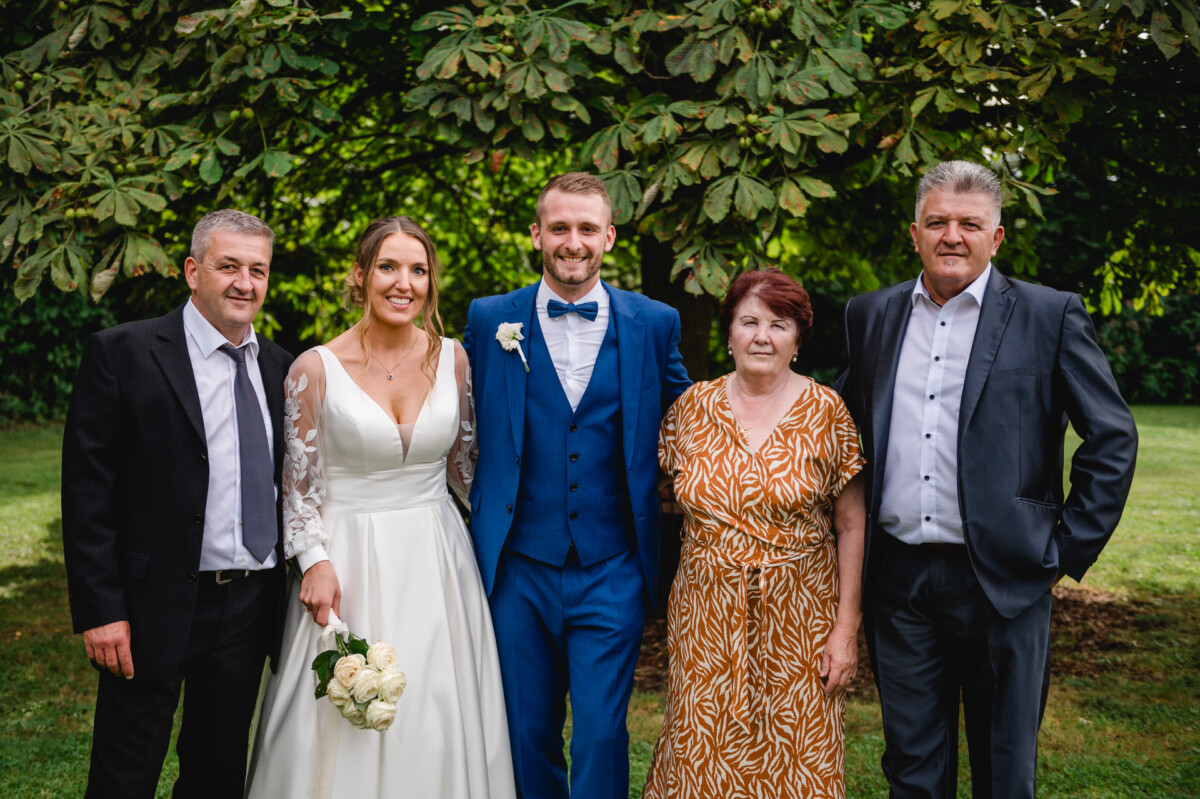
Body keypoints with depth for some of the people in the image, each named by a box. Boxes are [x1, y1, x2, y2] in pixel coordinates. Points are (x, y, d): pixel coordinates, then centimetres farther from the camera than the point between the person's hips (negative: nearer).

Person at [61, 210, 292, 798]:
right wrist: (100, 611, -15)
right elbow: (87, 491, -10)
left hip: (251, 609, 5)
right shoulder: (122, 353, -8)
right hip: (157, 606, -5)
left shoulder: (278, 367, 8)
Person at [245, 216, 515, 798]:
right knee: (345, 726, 3)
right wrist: (316, 562, -11)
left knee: (437, 725, 7)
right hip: (349, 559, -2)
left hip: (437, 560, 3)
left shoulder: (452, 358, 2)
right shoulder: (317, 368, -6)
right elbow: (298, 482, -2)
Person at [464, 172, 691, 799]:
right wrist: (481, 520, 5)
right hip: (518, 568, 1)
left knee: (601, 732, -1)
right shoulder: (489, 320, 1)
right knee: (528, 732, 11)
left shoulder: (655, 324, 2)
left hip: (611, 572, -1)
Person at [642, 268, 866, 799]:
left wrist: (846, 629, -6)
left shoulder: (826, 412, -3)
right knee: (702, 756, 5)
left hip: (799, 620, -1)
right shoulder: (693, 406, 2)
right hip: (707, 618, 2)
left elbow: (851, 526, -3)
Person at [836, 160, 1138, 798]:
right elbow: (849, 428, 18)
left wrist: (1069, 551, -4)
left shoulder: (1051, 316, -3)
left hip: (1001, 579, -3)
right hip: (898, 578, 3)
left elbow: (1112, 439, -2)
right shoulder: (871, 315, 8)